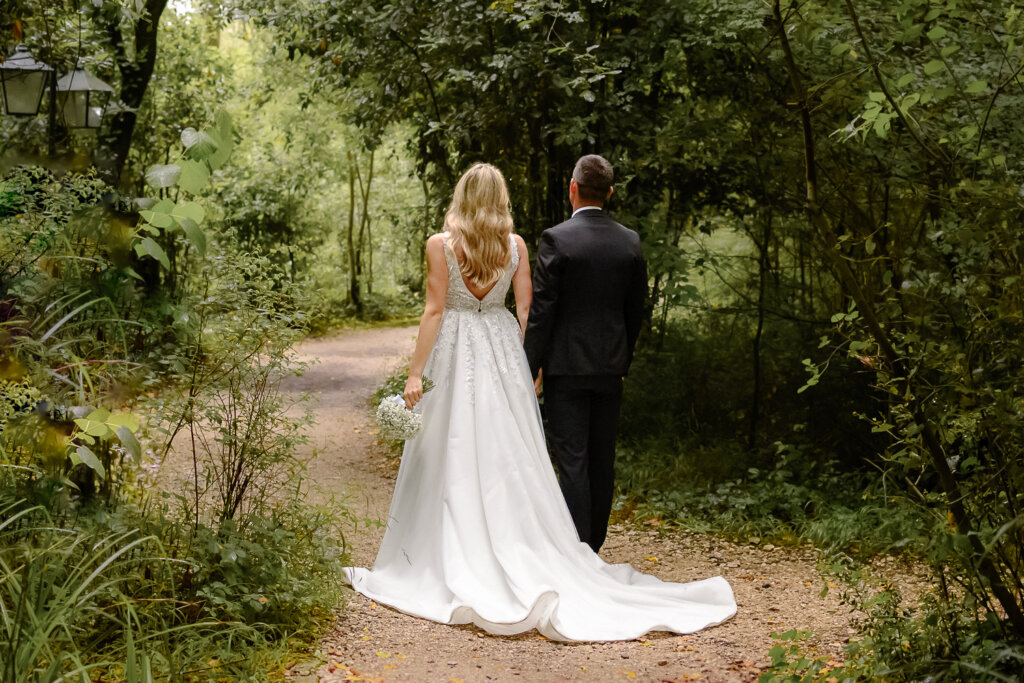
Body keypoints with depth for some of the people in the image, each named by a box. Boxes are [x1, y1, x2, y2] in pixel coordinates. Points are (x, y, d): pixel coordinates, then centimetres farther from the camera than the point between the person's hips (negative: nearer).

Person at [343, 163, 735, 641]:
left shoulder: (441, 243, -7)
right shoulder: (515, 244, 2)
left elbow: (435, 310, -9)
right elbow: (525, 308, 2)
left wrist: (415, 373, -7)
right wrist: (528, 364, 11)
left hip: (455, 353, -3)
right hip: (503, 350, 3)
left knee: (455, 460, 3)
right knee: (509, 457, 7)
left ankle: (457, 563, 7)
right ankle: (518, 557, 9)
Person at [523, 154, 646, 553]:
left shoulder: (556, 239, -11)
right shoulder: (630, 242, 3)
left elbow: (541, 310, -12)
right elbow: (636, 310, 9)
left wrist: (531, 369, -7)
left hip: (567, 366, -5)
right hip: (610, 368, 5)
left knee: (571, 460, -3)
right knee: (602, 461, 12)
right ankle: (593, 547, 22)